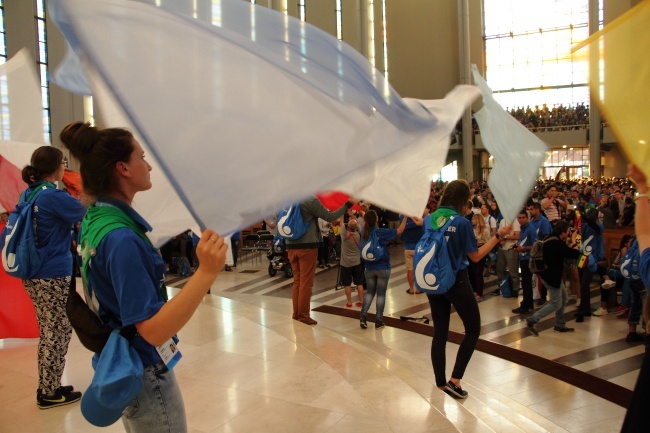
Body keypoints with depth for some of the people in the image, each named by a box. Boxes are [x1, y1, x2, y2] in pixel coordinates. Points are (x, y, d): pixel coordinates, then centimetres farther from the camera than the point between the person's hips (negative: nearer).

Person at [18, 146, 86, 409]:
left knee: (49, 332, 18)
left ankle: (48, 388, 29)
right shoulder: (54, 196, -18)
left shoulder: (29, 194, 8)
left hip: (33, 274, 9)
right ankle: (49, 393, 15)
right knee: (57, 333, 4)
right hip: (54, 276, -9)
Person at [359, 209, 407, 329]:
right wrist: (405, 217, -2)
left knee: (369, 292, 16)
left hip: (369, 268, 4)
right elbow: (399, 230, -9)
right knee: (381, 293, 5)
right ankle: (378, 320, 9)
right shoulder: (381, 232, -16)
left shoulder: (365, 233, -3)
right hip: (383, 268, -4)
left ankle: (363, 317, 4)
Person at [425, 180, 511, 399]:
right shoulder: (462, 223, -15)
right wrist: (498, 235, -4)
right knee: (473, 329, 12)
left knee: (440, 332, 14)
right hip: (456, 281, -5)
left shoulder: (430, 219, 0)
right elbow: (475, 256, -8)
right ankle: (455, 379, 4)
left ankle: (441, 382, 22)